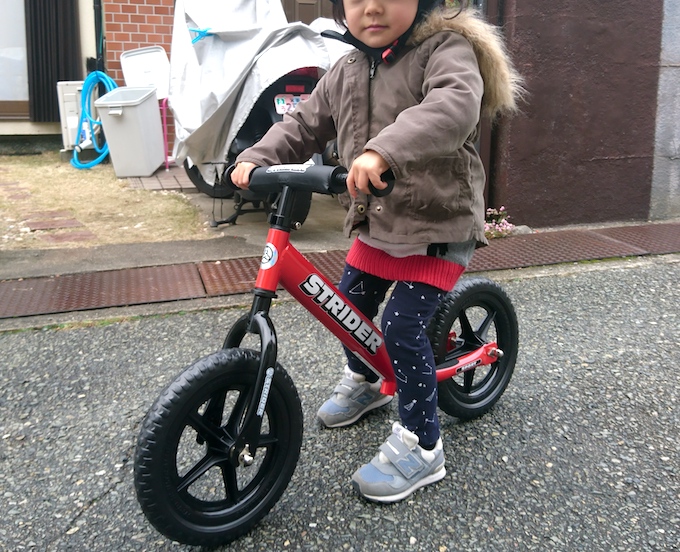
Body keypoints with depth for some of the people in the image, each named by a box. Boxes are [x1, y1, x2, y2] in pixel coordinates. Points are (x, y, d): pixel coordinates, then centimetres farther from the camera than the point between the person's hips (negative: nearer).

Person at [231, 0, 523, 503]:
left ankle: (420, 446, 6)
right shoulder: (346, 72, 7)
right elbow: (304, 125, 14)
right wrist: (258, 158, -2)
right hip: (375, 224, 8)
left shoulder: (445, 48, -15)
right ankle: (364, 381, 48)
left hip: (439, 226, -7)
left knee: (403, 329, -13)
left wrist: (384, 150, -51)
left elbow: (455, 104, -36)